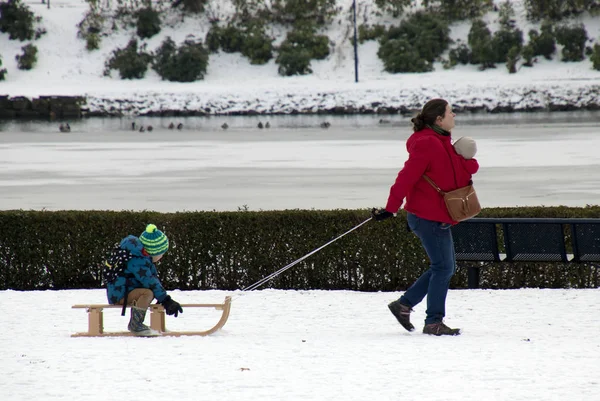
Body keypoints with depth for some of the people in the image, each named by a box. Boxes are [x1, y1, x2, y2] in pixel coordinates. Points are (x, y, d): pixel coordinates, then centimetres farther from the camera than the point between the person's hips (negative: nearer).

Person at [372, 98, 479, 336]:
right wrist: (391, 209, -24)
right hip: (429, 216, -10)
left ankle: (404, 305, 19)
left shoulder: (442, 143, 15)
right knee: (443, 267, -7)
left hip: (437, 216, 10)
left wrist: (466, 161, -11)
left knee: (445, 267, 15)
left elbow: (468, 168, 13)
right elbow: (407, 177, -21)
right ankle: (434, 322, -2)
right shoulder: (427, 144, -17)